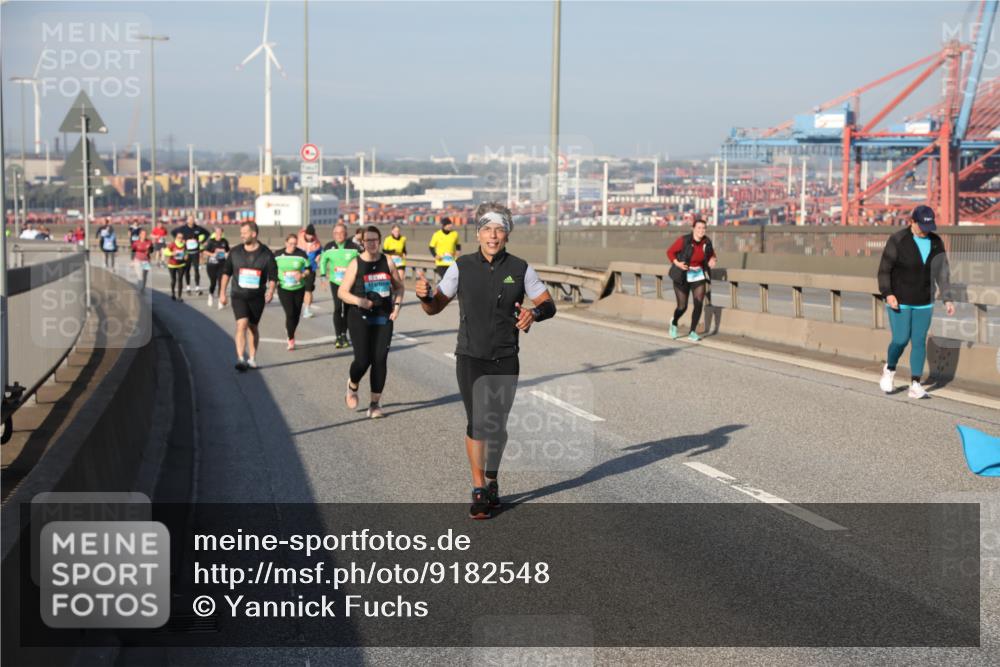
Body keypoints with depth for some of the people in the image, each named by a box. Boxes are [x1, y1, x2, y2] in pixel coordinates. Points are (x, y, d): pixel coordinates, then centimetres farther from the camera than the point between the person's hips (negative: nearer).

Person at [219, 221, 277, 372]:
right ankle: (240, 359, -21)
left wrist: (270, 291, -14)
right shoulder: (235, 252, 2)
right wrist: (222, 292, 7)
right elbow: (226, 272, 11)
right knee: (242, 325, -17)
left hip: (257, 297, 0)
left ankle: (252, 358, 26)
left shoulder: (266, 254, -3)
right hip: (239, 296, 0)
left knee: (253, 327, 12)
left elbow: (273, 276, 1)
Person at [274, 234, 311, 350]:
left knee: (296, 314, 9)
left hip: (299, 288, 1)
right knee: (290, 313, -13)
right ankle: (291, 339, -1)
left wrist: (302, 275, -18)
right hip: (283, 288, -1)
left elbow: (308, 270, 2)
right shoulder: (278, 254, 0)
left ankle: (290, 331, 37)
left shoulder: (302, 254, -4)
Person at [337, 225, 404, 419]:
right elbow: (342, 292, -4)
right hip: (360, 319, -3)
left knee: (380, 360, -2)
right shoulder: (356, 264, -4)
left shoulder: (387, 262, 4)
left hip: (383, 318, 3)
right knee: (362, 360, -8)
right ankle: (352, 386, 26)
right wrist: (359, 301, -20)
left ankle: (375, 403, 8)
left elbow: (399, 286, 16)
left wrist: (397, 304, -1)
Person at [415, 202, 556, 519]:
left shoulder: (520, 268, -2)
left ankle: (492, 480, 30)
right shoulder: (462, 267, -2)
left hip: (506, 360, 1)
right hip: (470, 358, -1)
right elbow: (435, 306, 2)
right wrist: (424, 294, -21)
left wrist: (535, 312, -21)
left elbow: (548, 304, 2)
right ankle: (480, 491, -1)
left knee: (497, 425, 9)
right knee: (477, 422, -9)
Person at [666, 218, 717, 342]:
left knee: (699, 304, -10)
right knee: (682, 307, 4)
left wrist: (712, 260, -10)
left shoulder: (706, 242, -6)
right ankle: (674, 322, 38)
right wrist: (677, 263, -24)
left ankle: (692, 332, 3)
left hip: (699, 276, 3)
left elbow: (711, 253, 12)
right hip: (682, 277, -3)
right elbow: (670, 252, -8)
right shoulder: (684, 240, -18)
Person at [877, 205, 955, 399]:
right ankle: (889, 369, 25)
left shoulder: (936, 243, -1)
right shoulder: (897, 241, -14)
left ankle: (915, 385, 4)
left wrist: (947, 299, -4)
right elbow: (884, 270, -10)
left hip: (923, 303, 4)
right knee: (901, 340, -5)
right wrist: (887, 294, -22)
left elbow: (942, 273, 3)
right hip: (899, 300, -4)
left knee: (919, 341, 0)